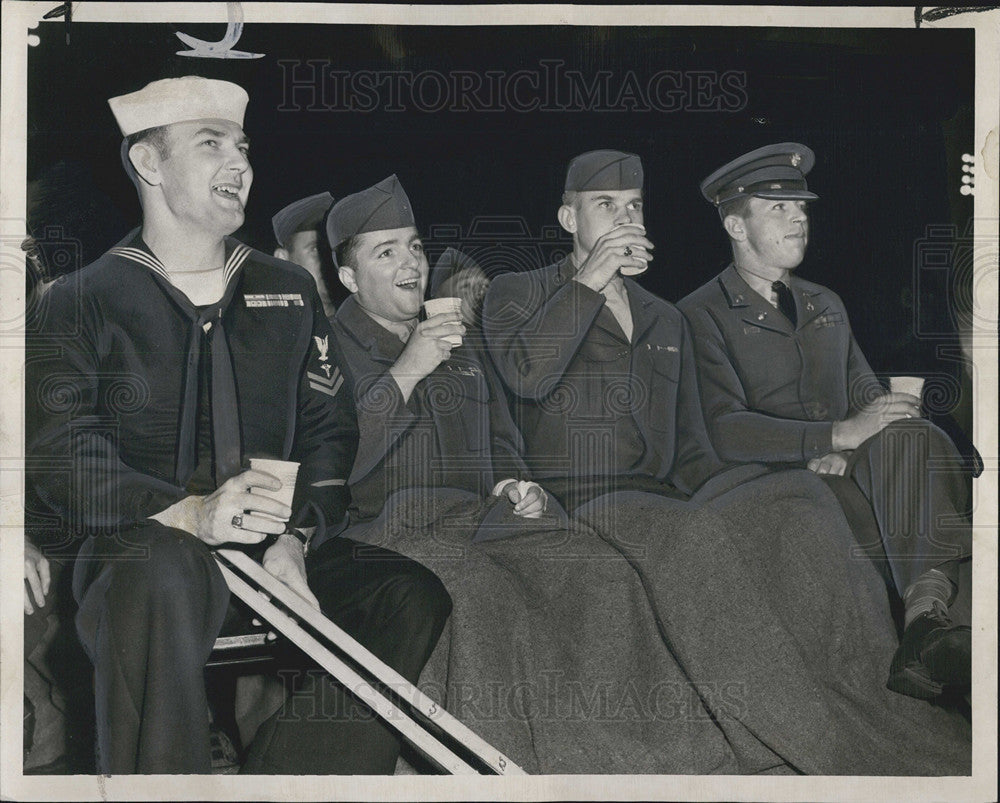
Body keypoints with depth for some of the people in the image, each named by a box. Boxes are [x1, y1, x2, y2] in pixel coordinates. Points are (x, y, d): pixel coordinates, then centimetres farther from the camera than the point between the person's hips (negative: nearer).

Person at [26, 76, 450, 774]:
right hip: (141, 554, -4)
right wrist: (190, 515, -24)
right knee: (163, 573, -38)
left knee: (411, 593, -21)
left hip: (280, 554, 4)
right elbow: (65, 460, -7)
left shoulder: (290, 291, 17)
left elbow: (330, 429, 10)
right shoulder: (83, 300, 4)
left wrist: (294, 538, -10)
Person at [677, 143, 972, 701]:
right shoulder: (702, 315, 2)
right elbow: (724, 430, -12)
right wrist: (839, 434, -23)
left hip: (843, 472, 5)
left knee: (914, 438, -30)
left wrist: (847, 454, -9)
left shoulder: (826, 305, 24)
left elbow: (868, 397, 17)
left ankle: (926, 621, -47)